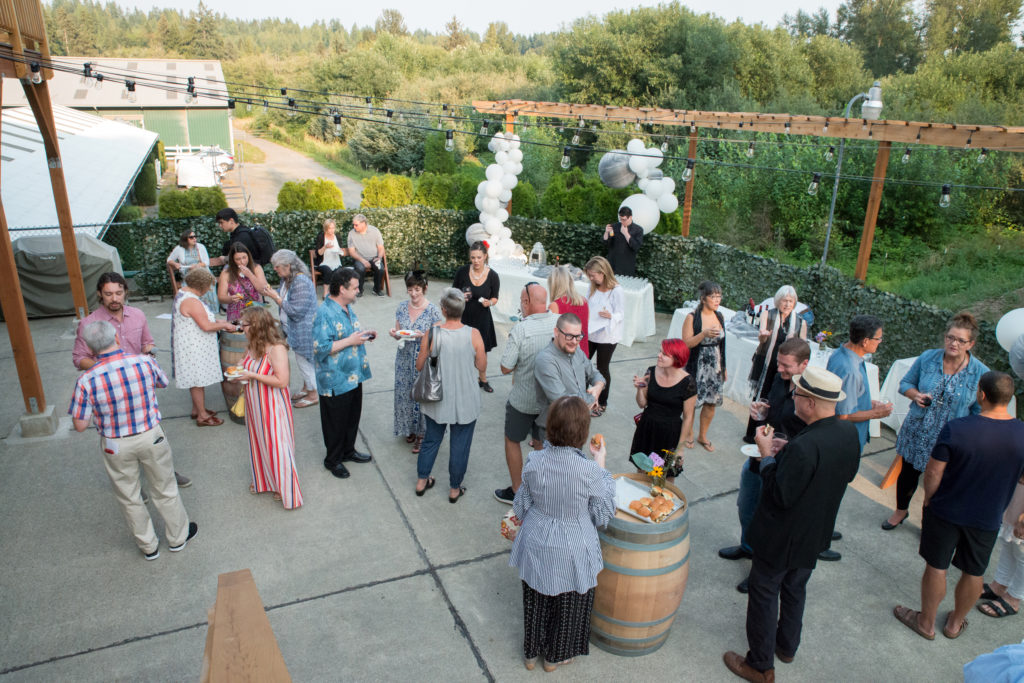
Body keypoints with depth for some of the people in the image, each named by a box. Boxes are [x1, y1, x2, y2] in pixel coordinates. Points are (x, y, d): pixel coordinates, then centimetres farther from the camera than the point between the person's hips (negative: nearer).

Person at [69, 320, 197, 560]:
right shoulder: (145, 362, -17)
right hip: (151, 437, 1)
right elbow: (163, 382, 6)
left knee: (129, 498, 21)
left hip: (116, 446, 0)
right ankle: (177, 537, 37)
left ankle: (148, 546, 37)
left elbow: (80, 425, -12)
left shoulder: (87, 380, -20)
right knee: (165, 490, 20)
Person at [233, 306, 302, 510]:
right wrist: (240, 372, -3)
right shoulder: (252, 347, 2)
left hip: (272, 406, -8)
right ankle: (262, 480, 41)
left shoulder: (276, 349, -23)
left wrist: (252, 375, -23)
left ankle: (286, 490, 16)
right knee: (258, 442, 21)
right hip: (254, 405, 8)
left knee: (277, 445, 1)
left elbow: (282, 381, -25)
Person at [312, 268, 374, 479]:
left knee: (353, 417, 21)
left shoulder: (347, 308, 7)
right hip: (335, 380, -9)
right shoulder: (325, 313, -23)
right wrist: (350, 341, -26)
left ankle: (348, 451, 41)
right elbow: (321, 348, -27)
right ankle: (333, 459, 27)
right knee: (336, 422, 8)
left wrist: (364, 335, 3)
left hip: (354, 375, 9)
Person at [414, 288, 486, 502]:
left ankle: (422, 481, 38)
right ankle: (455, 489, 31)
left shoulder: (432, 333, -17)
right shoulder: (473, 334, -17)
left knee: (431, 439, 23)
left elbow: (420, 366, -7)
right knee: (460, 445, 16)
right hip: (465, 402, -1)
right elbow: (482, 365, -6)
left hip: (438, 400, 1)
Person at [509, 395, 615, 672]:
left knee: (536, 600, 26)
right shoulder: (591, 471, -28)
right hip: (571, 551, -2)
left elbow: (521, 507, -4)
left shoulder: (534, 462, -19)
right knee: (568, 604, 24)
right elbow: (602, 515, -11)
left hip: (537, 546, 3)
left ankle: (531, 653, 48)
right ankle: (555, 656, 46)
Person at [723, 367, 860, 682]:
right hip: (815, 535, 8)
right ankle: (787, 646, 49)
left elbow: (780, 496, -28)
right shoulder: (849, 433, -10)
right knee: (795, 590, 28)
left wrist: (767, 455, -18)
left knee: (764, 596, 11)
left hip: (782, 538, -8)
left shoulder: (804, 447, -35)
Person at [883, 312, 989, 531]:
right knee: (907, 474, 18)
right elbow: (906, 383, 4)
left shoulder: (981, 373, -12)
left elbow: (980, 413, -5)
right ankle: (901, 510, 44)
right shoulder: (927, 358, -8)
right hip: (916, 432, 2)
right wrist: (916, 395, -17)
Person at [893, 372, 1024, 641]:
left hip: (946, 511, -3)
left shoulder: (956, 429, -24)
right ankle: (955, 623, 39)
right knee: (974, 573, 21)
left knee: (936, 568, 13)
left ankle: (926, 623, 29)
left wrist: (929, 499, 1)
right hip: (988, 518, 3)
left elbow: (933, 472, -17)